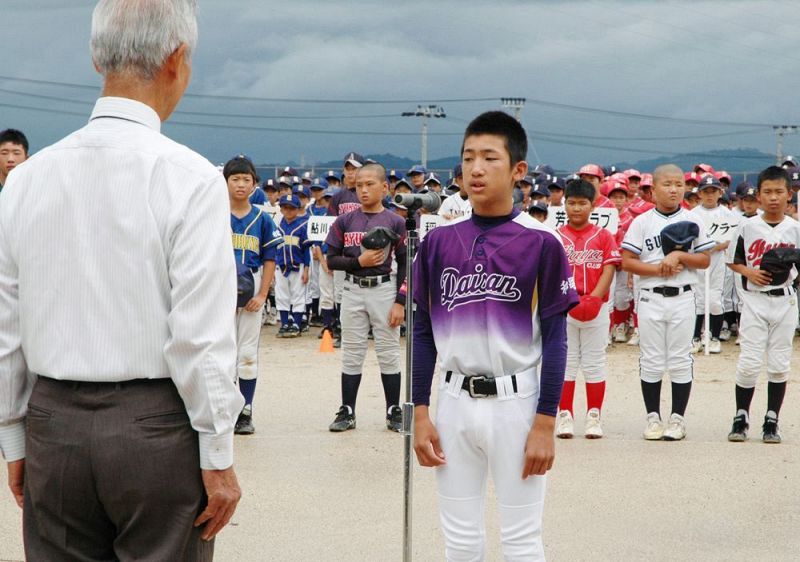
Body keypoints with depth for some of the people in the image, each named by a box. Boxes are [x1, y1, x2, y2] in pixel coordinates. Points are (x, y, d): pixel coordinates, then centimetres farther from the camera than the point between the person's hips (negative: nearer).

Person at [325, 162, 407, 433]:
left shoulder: (395, 222, -2)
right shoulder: (345, 221, 3)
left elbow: (404, 264, -1)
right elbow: (331, 260, 3)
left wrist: (400, 302, -8)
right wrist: (358, 262, -14)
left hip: (384, 290, -2)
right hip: (353, 291, 2)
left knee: (389, 353, 3)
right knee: (351, 354, 7)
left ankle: (394, 412, 12)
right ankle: (347, 412, 14)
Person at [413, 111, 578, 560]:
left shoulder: (542, 243, -7)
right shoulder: (439, 241, 3)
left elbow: (555, 338, -6)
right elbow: (424, 332, 8)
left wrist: (545, 424, -10)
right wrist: (420, 413, 3)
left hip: (516, 401, -3)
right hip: (456, 401, 4)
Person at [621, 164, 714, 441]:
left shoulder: (692, 221, 5)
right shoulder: (641, 222, 1)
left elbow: (705, 260, 4)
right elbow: (627, 262, -3)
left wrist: (679, 256, -12)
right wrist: (659, 269, -14)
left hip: (682, 297, 1)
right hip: (650, 298, -1)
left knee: (681, 360, 3)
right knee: (651, 361, 4)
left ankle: (678, 418, 11)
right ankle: (653, 417, 13)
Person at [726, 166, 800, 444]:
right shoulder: (748, 227, 0)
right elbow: (732, 260, 6)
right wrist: (750, 273, -11)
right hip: (754, 300, -1)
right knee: (749, 363, -4)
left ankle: (771, 421, 14)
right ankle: (741, 417, 10)